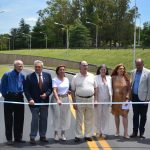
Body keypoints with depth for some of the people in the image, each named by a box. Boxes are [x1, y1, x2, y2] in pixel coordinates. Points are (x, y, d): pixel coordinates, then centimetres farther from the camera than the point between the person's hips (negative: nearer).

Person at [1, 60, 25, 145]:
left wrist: (21, 93, 5)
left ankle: (18, 137, 21)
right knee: (9, 119, 2)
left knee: (19, 119, 9)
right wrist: (6, 95, -1)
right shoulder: (7, 75, -7)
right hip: (9, 99, -4)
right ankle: (9, 138, 11)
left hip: (19, 98, 4)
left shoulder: (22, 76, 5)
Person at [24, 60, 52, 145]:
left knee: (44, 119, 11)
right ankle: (32, 137, 8)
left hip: (45, 101, 3)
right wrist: (30, 99, -17)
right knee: (35, 119, -2)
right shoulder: (29, 77, -4)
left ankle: (43, 136, 23)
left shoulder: (48, 75, 4)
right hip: (34, 102, -3)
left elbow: (50, 87, 6)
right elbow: (26, 90, -5)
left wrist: (46, 94, -11)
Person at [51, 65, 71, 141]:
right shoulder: (55, 80, -9)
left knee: (65, 116, 7)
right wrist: (58, 99, -36)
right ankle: (56, 133, 14)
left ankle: (63, 133, 19)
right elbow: (54, 91, -22)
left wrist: (69, 92, -3)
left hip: (65, 98, 5)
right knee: (57, 116, 0)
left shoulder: (67, 79, 9)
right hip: (57, 99, -5)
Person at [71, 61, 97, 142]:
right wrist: (74, 102, -5)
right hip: (79, 100, -2)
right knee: (79, 119, 3)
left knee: (89, 119, 9)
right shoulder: (75, 78, 0)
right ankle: (78, 136, 11)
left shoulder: (92, 76, 8)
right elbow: (73, 91, 0)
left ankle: (88, 135, 19)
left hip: (90, 99, 3)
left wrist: (95, 99, 5)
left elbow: (95, 89, 12)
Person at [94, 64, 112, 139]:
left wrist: (110, 99, 5)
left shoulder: (109, 78, 9)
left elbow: (110, 89, 10)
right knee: (98, 115, 3)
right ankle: (98, 131, 15)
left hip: (106, 100, 3)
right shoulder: (96, 78, -2)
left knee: (105, 116, 5)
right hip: (98, 100, -3)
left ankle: (103, 132, 15)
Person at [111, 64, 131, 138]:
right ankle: (117, 131, 21)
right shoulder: (113, 78, 1)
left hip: (124, 99, -1)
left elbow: (129, 89, 2)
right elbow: (111, 88, 4)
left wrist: (127, 98, -9)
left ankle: (126, 132, -5)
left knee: (125, 115, -6)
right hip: (115, 99, 1)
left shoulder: (126, 78, 2)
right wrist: (111, 98, 0)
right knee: (116, 115, 9)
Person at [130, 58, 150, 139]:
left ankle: (141, 132, 17)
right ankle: (135, 132, 17)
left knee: (143, 116, 6)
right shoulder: (133, 72, 8)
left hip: (143, 97, -4)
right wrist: (130, 95, 7)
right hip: (134, 97, 4)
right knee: (135, 115, 10)